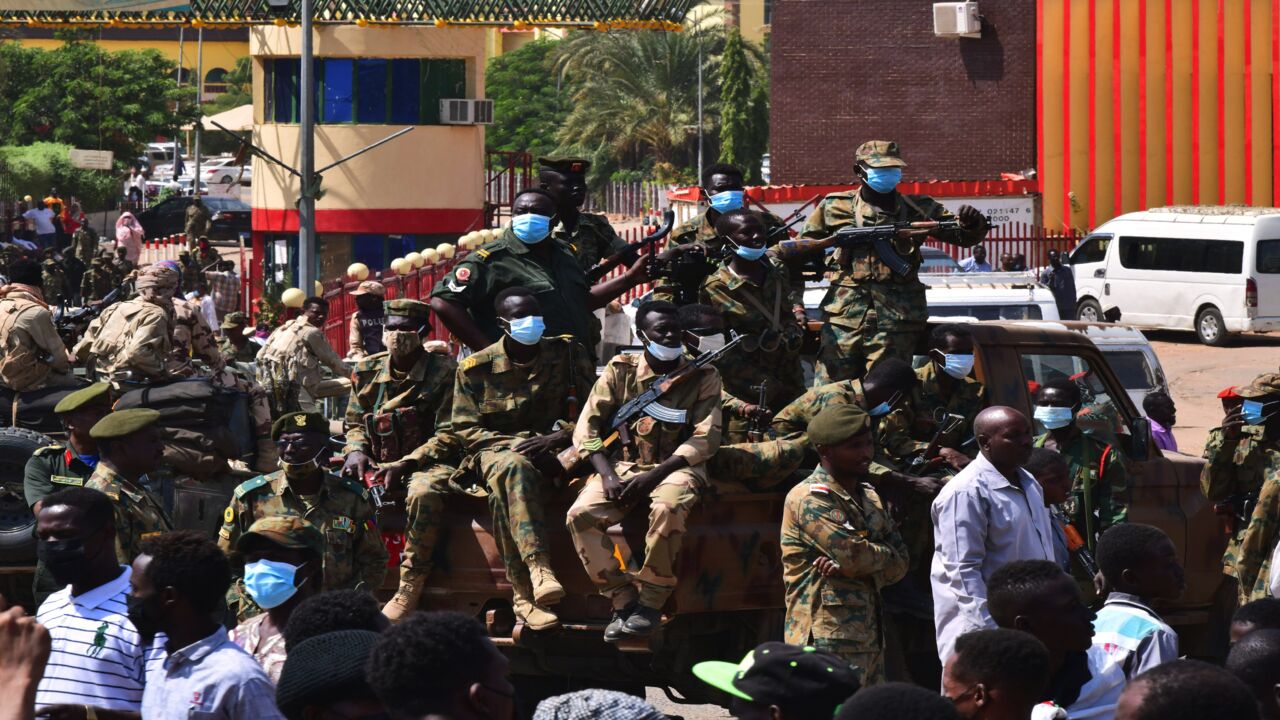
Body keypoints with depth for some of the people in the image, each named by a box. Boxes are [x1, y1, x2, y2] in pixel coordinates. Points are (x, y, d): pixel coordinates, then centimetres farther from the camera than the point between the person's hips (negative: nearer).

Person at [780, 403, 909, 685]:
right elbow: (853, 553, -21)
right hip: (828, 643, -9)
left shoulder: (868, 496, 17)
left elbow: (899, 564, 9)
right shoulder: (810, 498, -11)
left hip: (869, 638, 9)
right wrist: (884, 554, 1)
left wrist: (846, 567, -10)